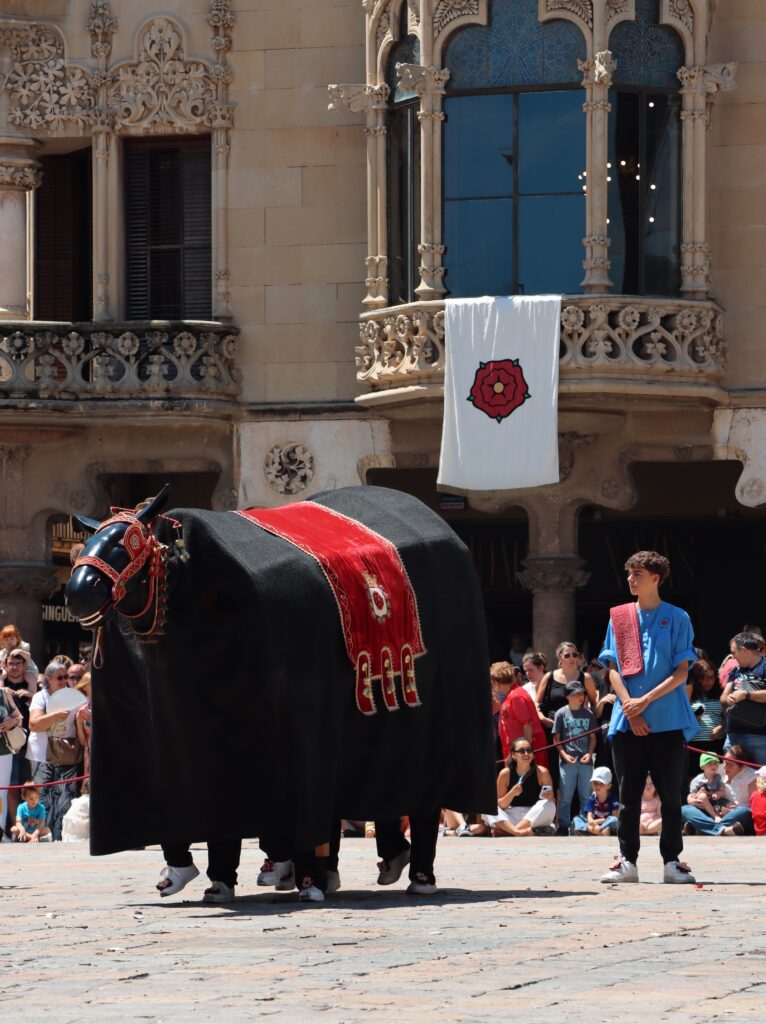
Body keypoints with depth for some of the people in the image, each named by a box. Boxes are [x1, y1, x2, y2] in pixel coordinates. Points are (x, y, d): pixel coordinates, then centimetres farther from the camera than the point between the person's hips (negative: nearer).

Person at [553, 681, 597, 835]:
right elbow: (556, 738, 2)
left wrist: (589, 754, -5)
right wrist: (565, 755, -10)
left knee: (586, 796, 6)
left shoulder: (588, 714, 8)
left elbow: (593, 737, 11)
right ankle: (564, 825, 5)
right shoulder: (561, 714, 1)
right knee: (566, 796, 0)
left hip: (585, 760, 2)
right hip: (567, 760, -2)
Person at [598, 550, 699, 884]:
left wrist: (646, 701, -13)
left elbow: (682, 672, -3)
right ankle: (627, 860, 7)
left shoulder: (677, 618, 2)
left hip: (668, 720, -3)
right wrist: (630, 707, -8)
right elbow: (613, 668, 7)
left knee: (670, 794, -1)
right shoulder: (619, 617, 11)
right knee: (629, 794, 4)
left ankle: (672, 861, 4)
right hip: (628, 720, 3)